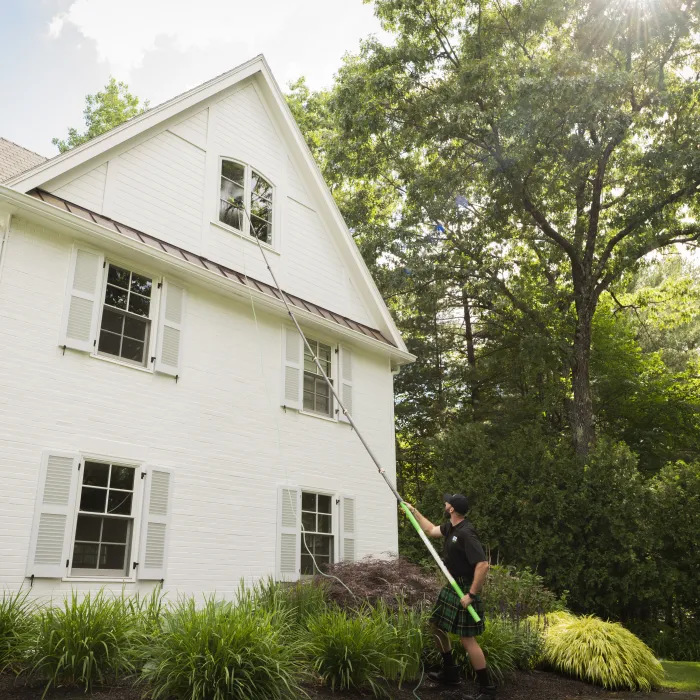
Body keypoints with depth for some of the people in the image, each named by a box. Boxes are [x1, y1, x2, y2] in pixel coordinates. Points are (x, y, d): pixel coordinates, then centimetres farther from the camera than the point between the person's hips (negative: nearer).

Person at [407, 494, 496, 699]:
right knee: (436, 625, 19)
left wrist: (471, 595, -27)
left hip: (465, 590, -10)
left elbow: (483, 565, -31)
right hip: (451, 587, 10)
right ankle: (450, 671, 34)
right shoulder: (450, 527, 4)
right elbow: (431, 530, 25)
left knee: (467, 638, -7)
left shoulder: (466, 533, -26)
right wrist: (414, 511, 28)